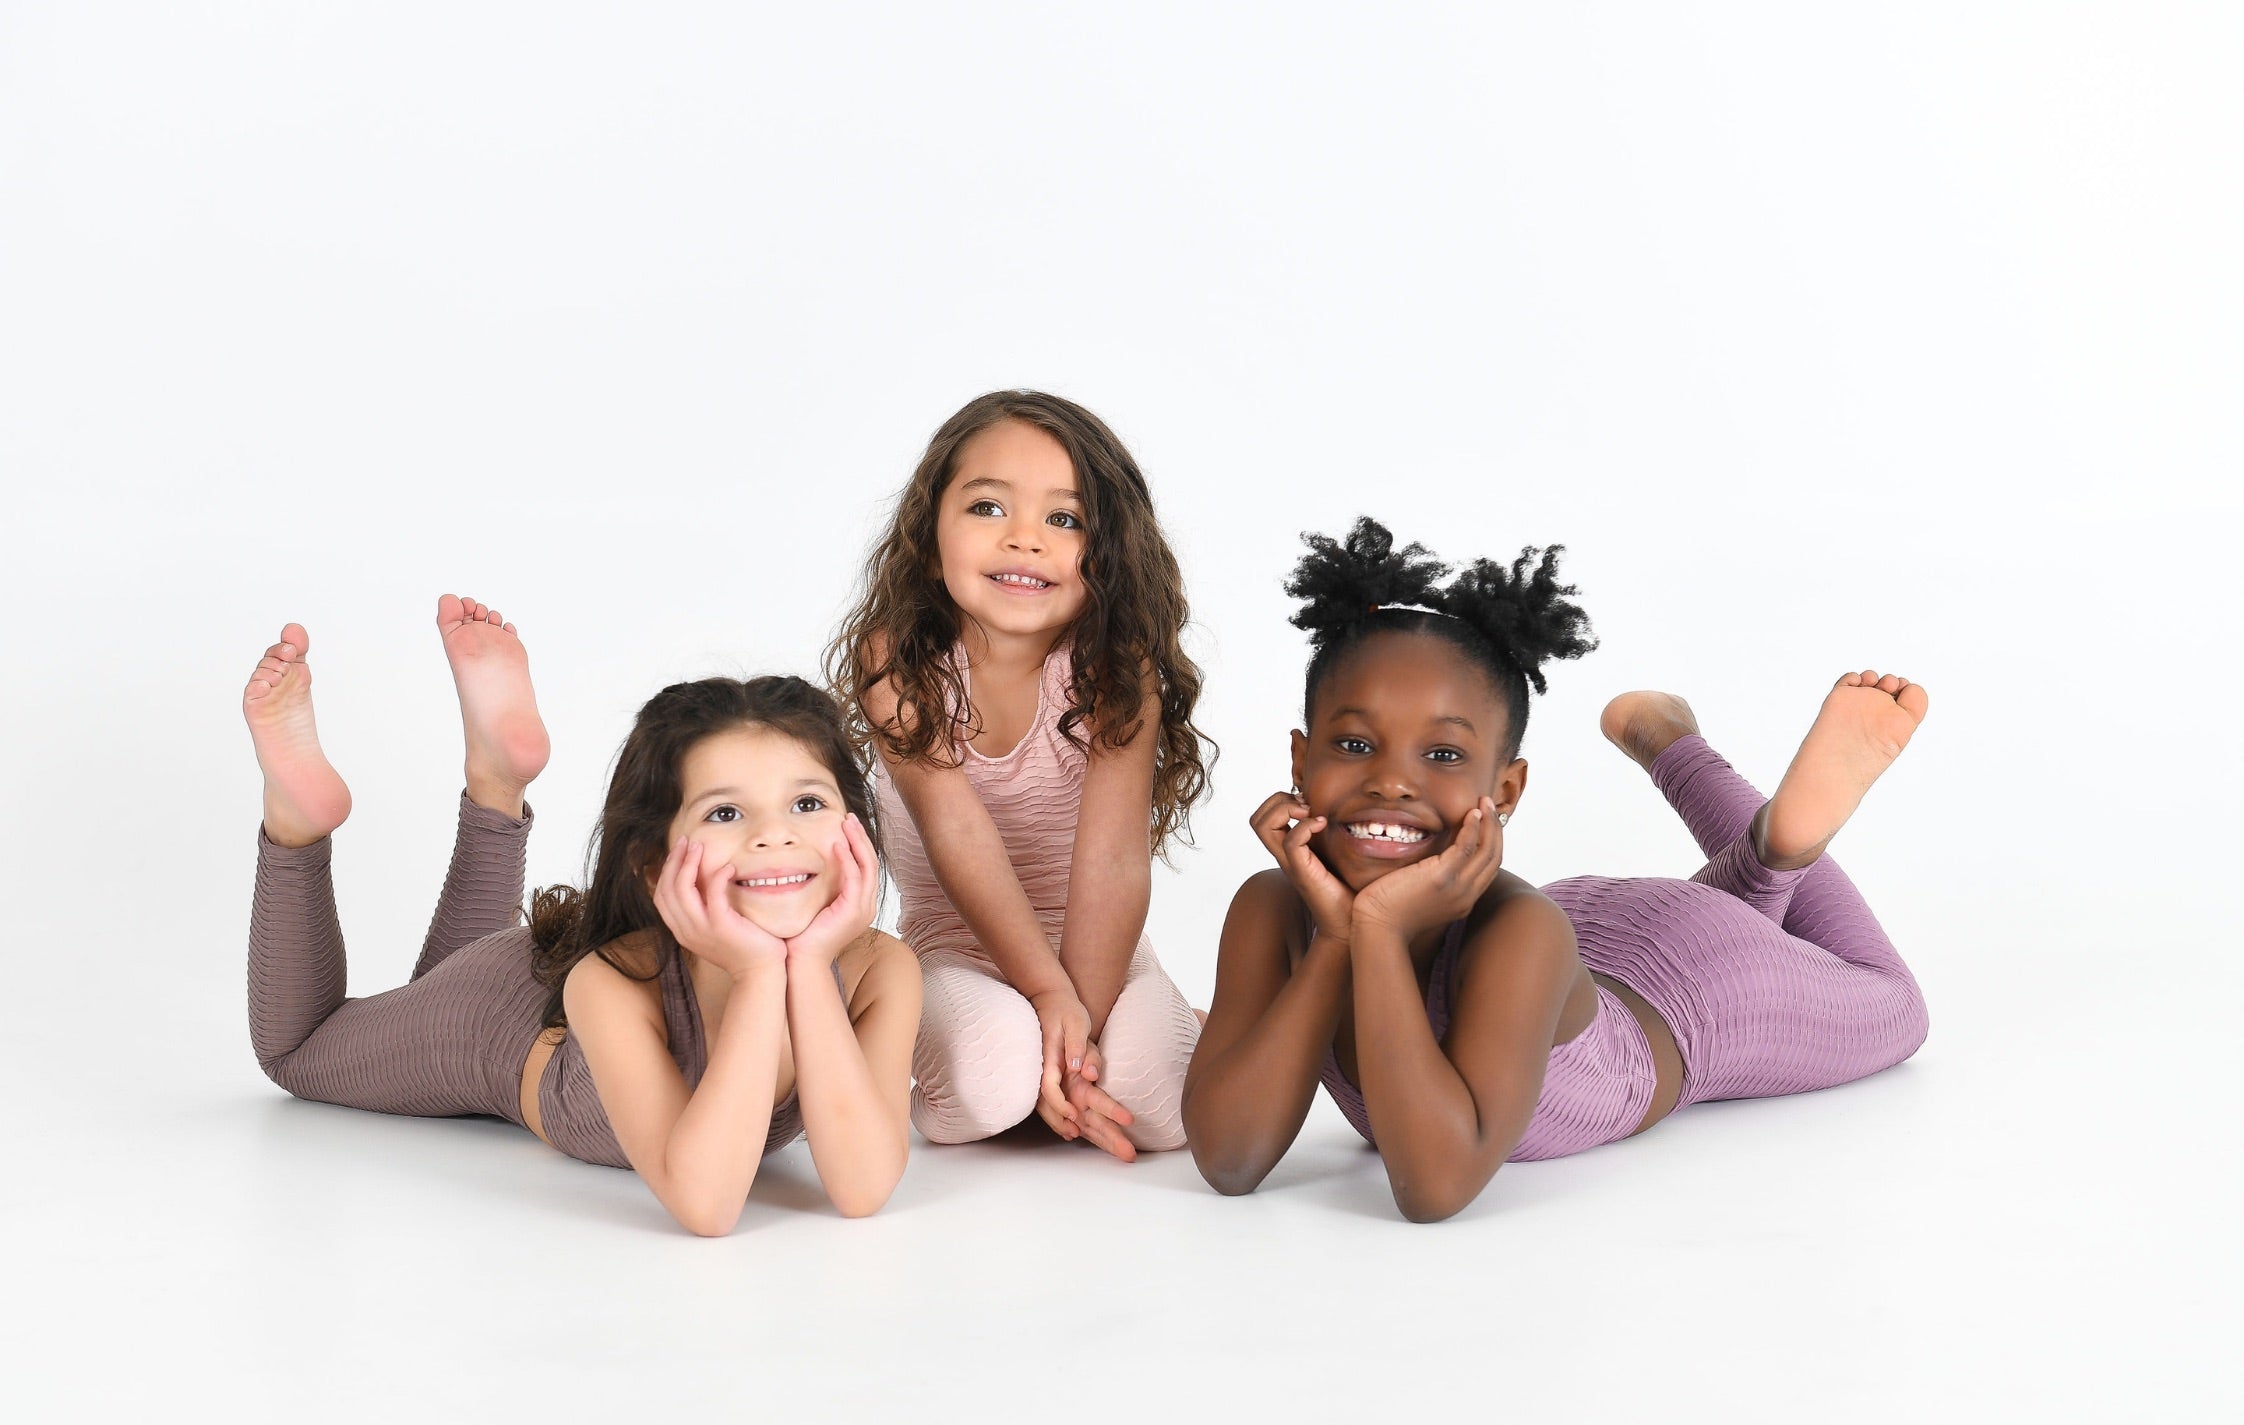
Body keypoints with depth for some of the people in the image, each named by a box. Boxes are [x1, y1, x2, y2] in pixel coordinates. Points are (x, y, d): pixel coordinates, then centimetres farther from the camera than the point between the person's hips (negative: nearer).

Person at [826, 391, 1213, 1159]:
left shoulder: (1117, 665, -14)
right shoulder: (895, 659, -14)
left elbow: (1114, 854, -21)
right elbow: (957, 829, -23)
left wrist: (1082, 1017, -28)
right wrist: (1047, 991, -30)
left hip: (1095, 940, 1)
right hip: (957, 945, -1)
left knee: (1161, 1104, -25)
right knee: (994, 1075, -32)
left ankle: (1194, 1028, 10)